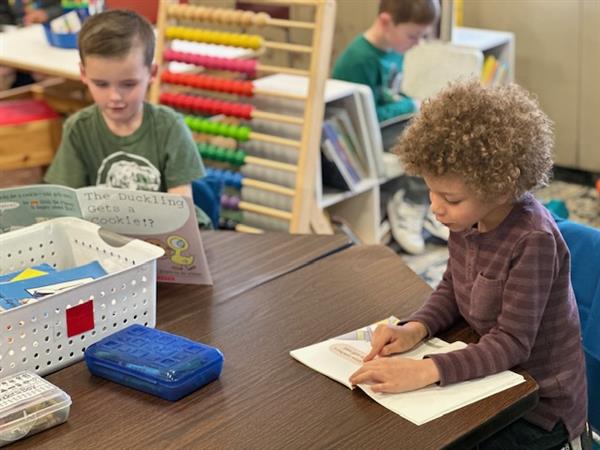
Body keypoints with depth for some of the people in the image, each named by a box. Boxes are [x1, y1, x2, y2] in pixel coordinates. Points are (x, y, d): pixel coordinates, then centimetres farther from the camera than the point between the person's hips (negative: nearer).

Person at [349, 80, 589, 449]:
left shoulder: (532, 241, -27)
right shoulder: (468, 218, -7)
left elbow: (512, 343, -27)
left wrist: (426, 370, -38)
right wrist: (414, 329, -12)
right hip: (492, 381, 6)